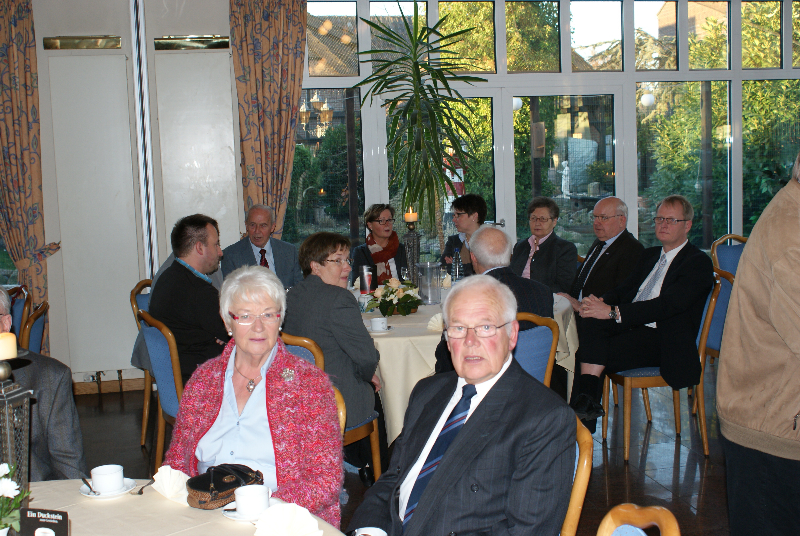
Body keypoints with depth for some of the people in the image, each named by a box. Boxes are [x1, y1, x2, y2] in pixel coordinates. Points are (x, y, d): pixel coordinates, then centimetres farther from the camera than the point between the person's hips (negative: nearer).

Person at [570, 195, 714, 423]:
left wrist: (613, 312, -24)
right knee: (591, 323, -26)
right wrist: (601, 302, -9)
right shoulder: (650, 255, 23)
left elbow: (668, 305, -17)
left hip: (664, 340, -6)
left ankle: (588, 399, -9)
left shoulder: (699, 263, -3)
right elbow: (625, 289, 17)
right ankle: (587, 398, -33)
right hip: (631, 326, 6)